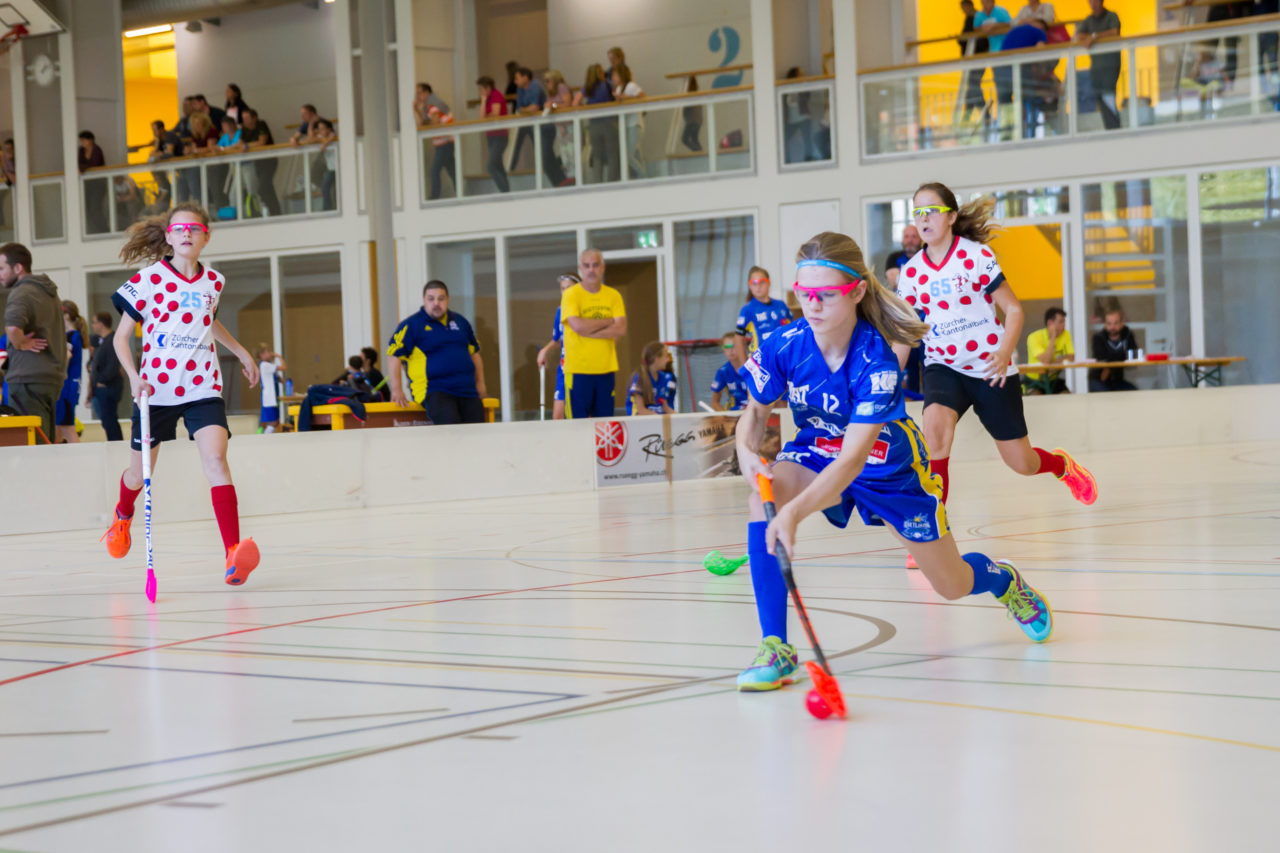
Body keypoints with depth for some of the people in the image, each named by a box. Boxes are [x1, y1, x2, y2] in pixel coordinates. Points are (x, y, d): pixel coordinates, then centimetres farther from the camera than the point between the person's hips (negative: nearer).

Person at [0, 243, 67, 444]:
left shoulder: (22, 292, -11)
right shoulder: (49, 292, 19)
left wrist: (19, 343, -13)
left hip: (28, 380, -9)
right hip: (53, 377, 9)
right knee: (46, 444, 11)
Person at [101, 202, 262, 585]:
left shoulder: (214, 281, 5)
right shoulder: (148, 279, -6)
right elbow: (121, 337, -2)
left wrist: (241, 351, 33)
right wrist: (134, 377, -16)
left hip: (203, 388, 1)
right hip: (156, 390, -1)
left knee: (215, 458, -21)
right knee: (140, 470, 14)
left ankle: (233, 554, -30)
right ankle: (123, 516, 52)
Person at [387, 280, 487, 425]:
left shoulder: (460, 321, 18)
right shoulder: (412, 325, 1)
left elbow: (474, 353, 29)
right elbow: (395, 357, -6)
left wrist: (480, 384, 21)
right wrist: (397, 390, -15)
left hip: (467, 391, 6)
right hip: (434, 391, -6)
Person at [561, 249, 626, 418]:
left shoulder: (613, 296, 8)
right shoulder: (571, 295, -2)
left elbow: (621, 329, -5)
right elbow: (577, 326, -18)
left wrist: (589, 331, -12)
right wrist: (608, 321, -7)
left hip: (606, 370, 3)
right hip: (578, 370, -3)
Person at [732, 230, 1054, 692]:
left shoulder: (876, 362, -34)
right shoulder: (784, 345, -23)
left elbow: (853, 459, -40)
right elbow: (756, 412, -6)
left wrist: (795, 511, -54)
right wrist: (746, 451, -31)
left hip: (888, 468, -2)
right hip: (817, 454, 3)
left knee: (953, 585, 7)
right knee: (765, 491, -33)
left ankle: (1004, 580, 49)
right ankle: (775, 646, -25)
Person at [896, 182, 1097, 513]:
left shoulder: (976, 255, -9)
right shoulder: (911, 272, 1)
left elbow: (1014, 309, -8)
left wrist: (1005, 354, -24)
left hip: (991, 369, -2)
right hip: (943, 367, 2)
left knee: (1022, 463, 4)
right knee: (935, 422, -32)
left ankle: (1061, 464, 42)